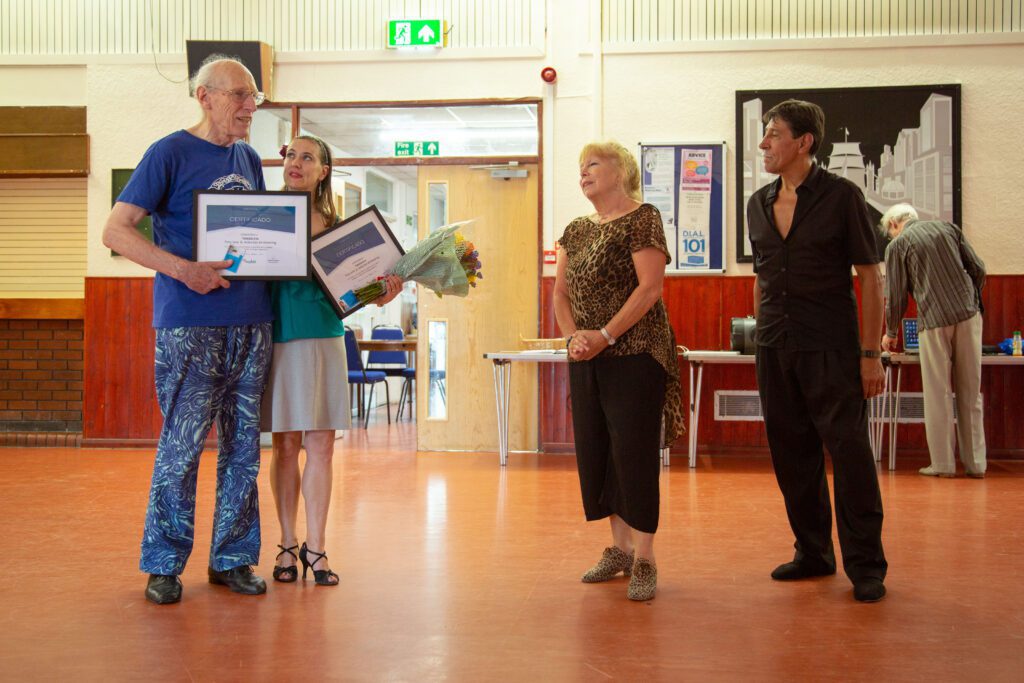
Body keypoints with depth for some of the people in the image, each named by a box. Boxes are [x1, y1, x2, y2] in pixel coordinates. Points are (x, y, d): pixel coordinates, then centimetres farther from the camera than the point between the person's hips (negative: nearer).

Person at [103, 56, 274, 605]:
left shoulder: (250, 160, 16)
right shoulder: (170, 153, -2)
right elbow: (115, 231, -8)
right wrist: (182, 269, -20)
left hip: (252, 322, 6)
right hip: (190, 326, -6)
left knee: (243, 448, 8)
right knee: (181, 447, -4)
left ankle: (232, 559, 18)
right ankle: (164, 565, 9)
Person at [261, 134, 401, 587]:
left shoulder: (336, 226, 8)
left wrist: (378, 294, -9)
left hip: (324, 338, 1)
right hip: (279, 339, -1)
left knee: (321, 445, 2)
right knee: (285, 444, 4)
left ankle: (315, 546, 10)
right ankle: (288, 544, 15)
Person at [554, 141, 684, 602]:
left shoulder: (642, 219, -7)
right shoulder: (576, 231, 15)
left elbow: (650, 287, -16)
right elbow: (560, 292, 14)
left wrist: (605, 335, -18)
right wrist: (572, 335, -5)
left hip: (634, 354, -7)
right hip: (586, 359, 7)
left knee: (634, 453, -6)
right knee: (595, 453, 9)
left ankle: (643, 560, 2)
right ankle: (619, 547, 22)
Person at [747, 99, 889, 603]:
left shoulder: (840, 196, -5)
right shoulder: (759, 204, 10)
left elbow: (870, 276, -5)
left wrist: (870, 353, -10)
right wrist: (762, 338, 14)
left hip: (830, 347, -5)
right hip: (775, 348, 6)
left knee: (849, 452, -5)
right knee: (791, 453, 9)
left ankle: (865, 565, 4)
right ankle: (813, 552, 22)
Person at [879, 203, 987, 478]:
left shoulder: (897, 245, 2)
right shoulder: (948, 227, 12)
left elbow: (896, 297, 2)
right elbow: (978, 269, 9)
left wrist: (891, 333, 16)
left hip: (935, 321, -4)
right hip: (969, 315, 4)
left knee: (938, 394, 4)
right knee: (971, 392, 8)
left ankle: (942, 464, 6)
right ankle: (975, 463, 11)